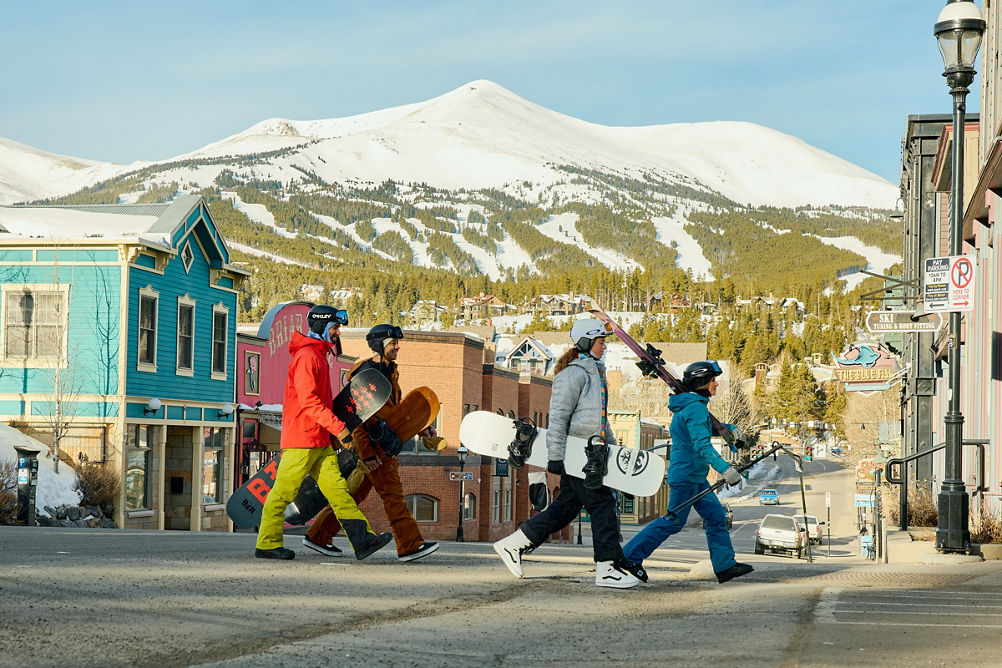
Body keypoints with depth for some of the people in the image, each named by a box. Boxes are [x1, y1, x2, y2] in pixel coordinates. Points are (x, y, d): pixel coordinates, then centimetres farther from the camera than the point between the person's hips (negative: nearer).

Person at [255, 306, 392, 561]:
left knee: (336, 487, 1)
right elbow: (308, 400, -22)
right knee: (284, 492, -1)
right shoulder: (306, 356, -12)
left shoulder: (319, 356, 20)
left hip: (320, 441, 10)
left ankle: (362, 539, -5)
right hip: (301, 438, -10)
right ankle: (267, 544, 7)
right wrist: (338, 426, -26)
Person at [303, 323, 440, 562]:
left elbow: (395, 411, 26)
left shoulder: (389, 372, 16)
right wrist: (367, 454, -21)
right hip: (370, 443, -10)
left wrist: (421, 430, 17)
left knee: (355, 493, 12)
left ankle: (318, 536, 18)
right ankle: (410, 545, -8)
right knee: (392, 493, -9)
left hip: (383, 444, 10)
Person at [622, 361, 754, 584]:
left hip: (696, 477, 10)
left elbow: (704, 426, 34)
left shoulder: (690, 404, 13)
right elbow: (701, 445, -27)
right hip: (686, 475, -10)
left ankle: (725, 565, 10)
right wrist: (725, 468, -31)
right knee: (674, 522, -5)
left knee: (715, 516, 9)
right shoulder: (695, 407, -18)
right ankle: (629, 557, 1)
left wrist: (730, 429, 19)